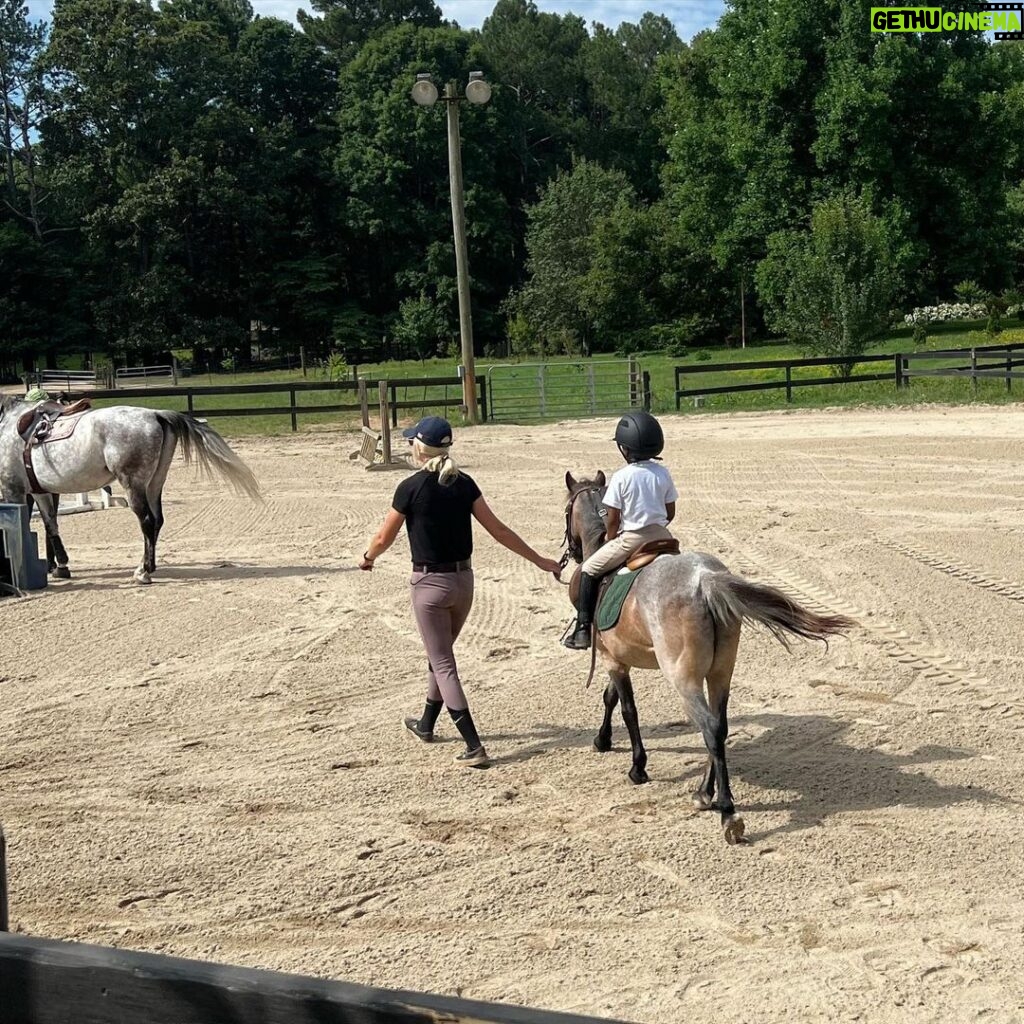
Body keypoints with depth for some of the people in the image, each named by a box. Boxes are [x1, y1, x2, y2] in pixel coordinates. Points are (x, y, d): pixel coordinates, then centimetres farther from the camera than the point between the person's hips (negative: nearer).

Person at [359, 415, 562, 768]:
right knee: (441, 653, 24)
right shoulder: (464, 484, 0)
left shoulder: (410, 488, -13)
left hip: (430, 583, -6)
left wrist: (368, 558, 18)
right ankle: (426, 724, 42)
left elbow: (384, 537, -3)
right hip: (463, 580, 6)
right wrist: (538, 560, 6)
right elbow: (498, 530, -1)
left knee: (442, 664, 0)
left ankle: (475, 748, -6)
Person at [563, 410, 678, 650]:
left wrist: (610, 541, 9)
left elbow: (613, 519, -8)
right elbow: (670, 513, 9)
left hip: (631, 538, -5)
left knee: (589, 571, 9)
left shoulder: (621, 477, -11)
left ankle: (583, 630, 3)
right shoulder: (663, 473, 3)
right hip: (661, 536, 5)